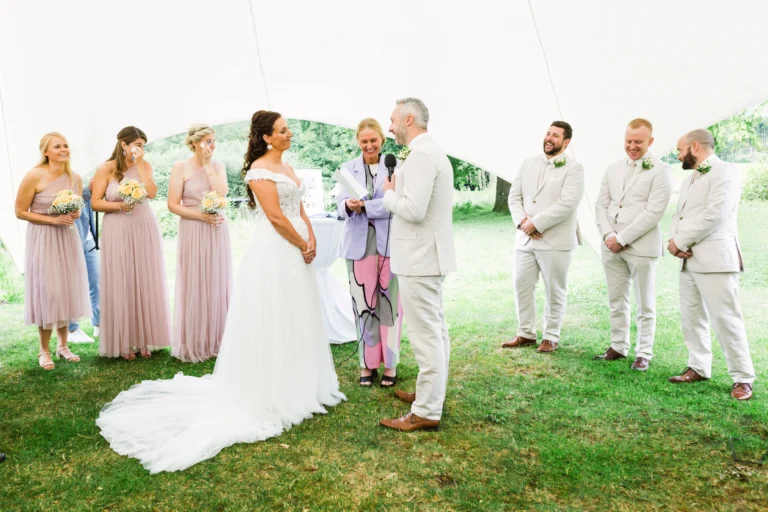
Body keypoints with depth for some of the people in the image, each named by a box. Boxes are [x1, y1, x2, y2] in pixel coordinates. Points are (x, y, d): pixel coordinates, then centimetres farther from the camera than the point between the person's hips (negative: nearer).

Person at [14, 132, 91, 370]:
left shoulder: (75, 178, 2)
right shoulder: (34, 176, -14)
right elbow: (20, 212, -9)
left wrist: (75, 215, -7)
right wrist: (53, 220, -18)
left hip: (68, 238, 5)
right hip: (43, 240, -5)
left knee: (67, 291, 9)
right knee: (47, 293, -3)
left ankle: (63, 345, 25)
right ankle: (44, 350, 14)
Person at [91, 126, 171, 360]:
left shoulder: (145, 165, 6)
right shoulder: (106, 169, -2)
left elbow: (151, 192, -10)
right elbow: (95, 202, -3)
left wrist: (139, 165, -9)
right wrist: (118, 205, -18)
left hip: (145, 229, 3)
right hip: (118, 232, -3)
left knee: (146, 284, 5)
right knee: (122, 285, 1)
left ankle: (144, 339, 16)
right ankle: (124, 343, 11)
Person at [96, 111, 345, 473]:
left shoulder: (287, 167, 17)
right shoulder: (260, 168, -11)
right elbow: (275, 216, -18)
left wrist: (311, 238, 0)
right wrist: (302, 245, -10)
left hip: (295, 253, 9)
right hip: (273, 253, -9)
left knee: (296, 322, 15)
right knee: (272, 324, -2)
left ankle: (297, 388, 29)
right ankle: (271, 395, 10)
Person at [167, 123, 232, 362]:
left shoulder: (218, 166, 7)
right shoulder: (181, 167, -3)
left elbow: (221, 193, -10)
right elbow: (173, 205, -7)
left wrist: (208, 166, -8)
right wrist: (202, 216, -15)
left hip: (218, 231, 4)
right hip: (193, 232, -3)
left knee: (217, 286, 8)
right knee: (194, 287, 1)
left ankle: (215, 341, 20)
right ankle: (192, 345, 14)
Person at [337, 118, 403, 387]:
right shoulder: (348, 168, 10)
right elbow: (341, 202, 1)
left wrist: (364, 205, -17)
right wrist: (348, 205, -22)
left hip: (389, 242, -2)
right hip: (359, 243, 2)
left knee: (389, 302, 2)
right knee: (363, 303, 3)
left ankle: (390, 363, 14)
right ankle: (368, 362, 15)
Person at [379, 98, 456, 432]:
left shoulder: (421, 155, -17)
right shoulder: (433, 152, 16)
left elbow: (414, 210, -24)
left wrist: (388, 194, -7)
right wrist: (398, 190, 10)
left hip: (419, 259, -11)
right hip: (430, 255, 11)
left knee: (425, 334, -5)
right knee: (435, 329, 17)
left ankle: (426, 412, 2)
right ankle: (431, 394, 30)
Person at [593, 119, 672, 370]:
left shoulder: (660, 170, -5)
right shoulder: (613, 169, 13)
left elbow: (654, 211, -13)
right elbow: (601, 205, 10)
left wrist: (622, 238, -15)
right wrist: (608, 235, -6)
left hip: (642, 246, -5)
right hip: (612, 245, 5)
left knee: (645, 304, 4)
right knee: (616, 300, 12)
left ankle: (644, 353, 14)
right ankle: (618, 347, 23)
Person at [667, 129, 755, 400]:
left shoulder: (725, 171, -7)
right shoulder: (688, 180, 21)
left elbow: (714, 215, -18)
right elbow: (680, 215, 16)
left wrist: (680, 241, -12)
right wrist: (676, 241, -5)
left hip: (715, 259, -9)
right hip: (689, 260, 9)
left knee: (725, 318, -7)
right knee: (691, 317, 10)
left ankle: (743, 378, 2)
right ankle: (699, 368, 19)